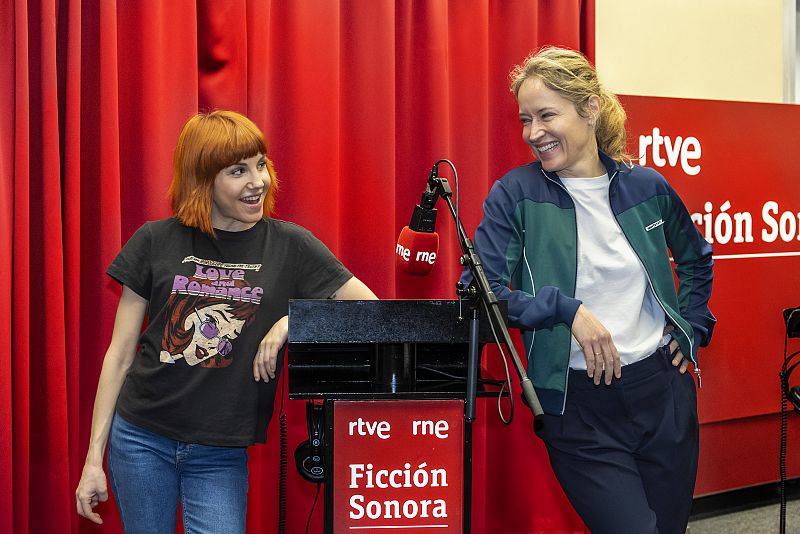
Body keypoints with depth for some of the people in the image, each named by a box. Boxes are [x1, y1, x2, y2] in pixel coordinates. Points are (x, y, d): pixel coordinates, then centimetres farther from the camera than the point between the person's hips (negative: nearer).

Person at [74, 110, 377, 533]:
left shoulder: (289, 246, -2)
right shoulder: (156, 242, -2)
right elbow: (120, 354, 2)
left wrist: (294, 319, -19)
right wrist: (94, 456, 1)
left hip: (222, 452, 0)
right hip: (142, 439, 1)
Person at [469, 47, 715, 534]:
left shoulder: (648, 187, 4)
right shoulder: (515, 195, -6)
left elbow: (697, 259, 23)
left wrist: (693, 329, 13)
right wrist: (566, 310, -21)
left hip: (663, 390, 4)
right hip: (579, 406, -3)